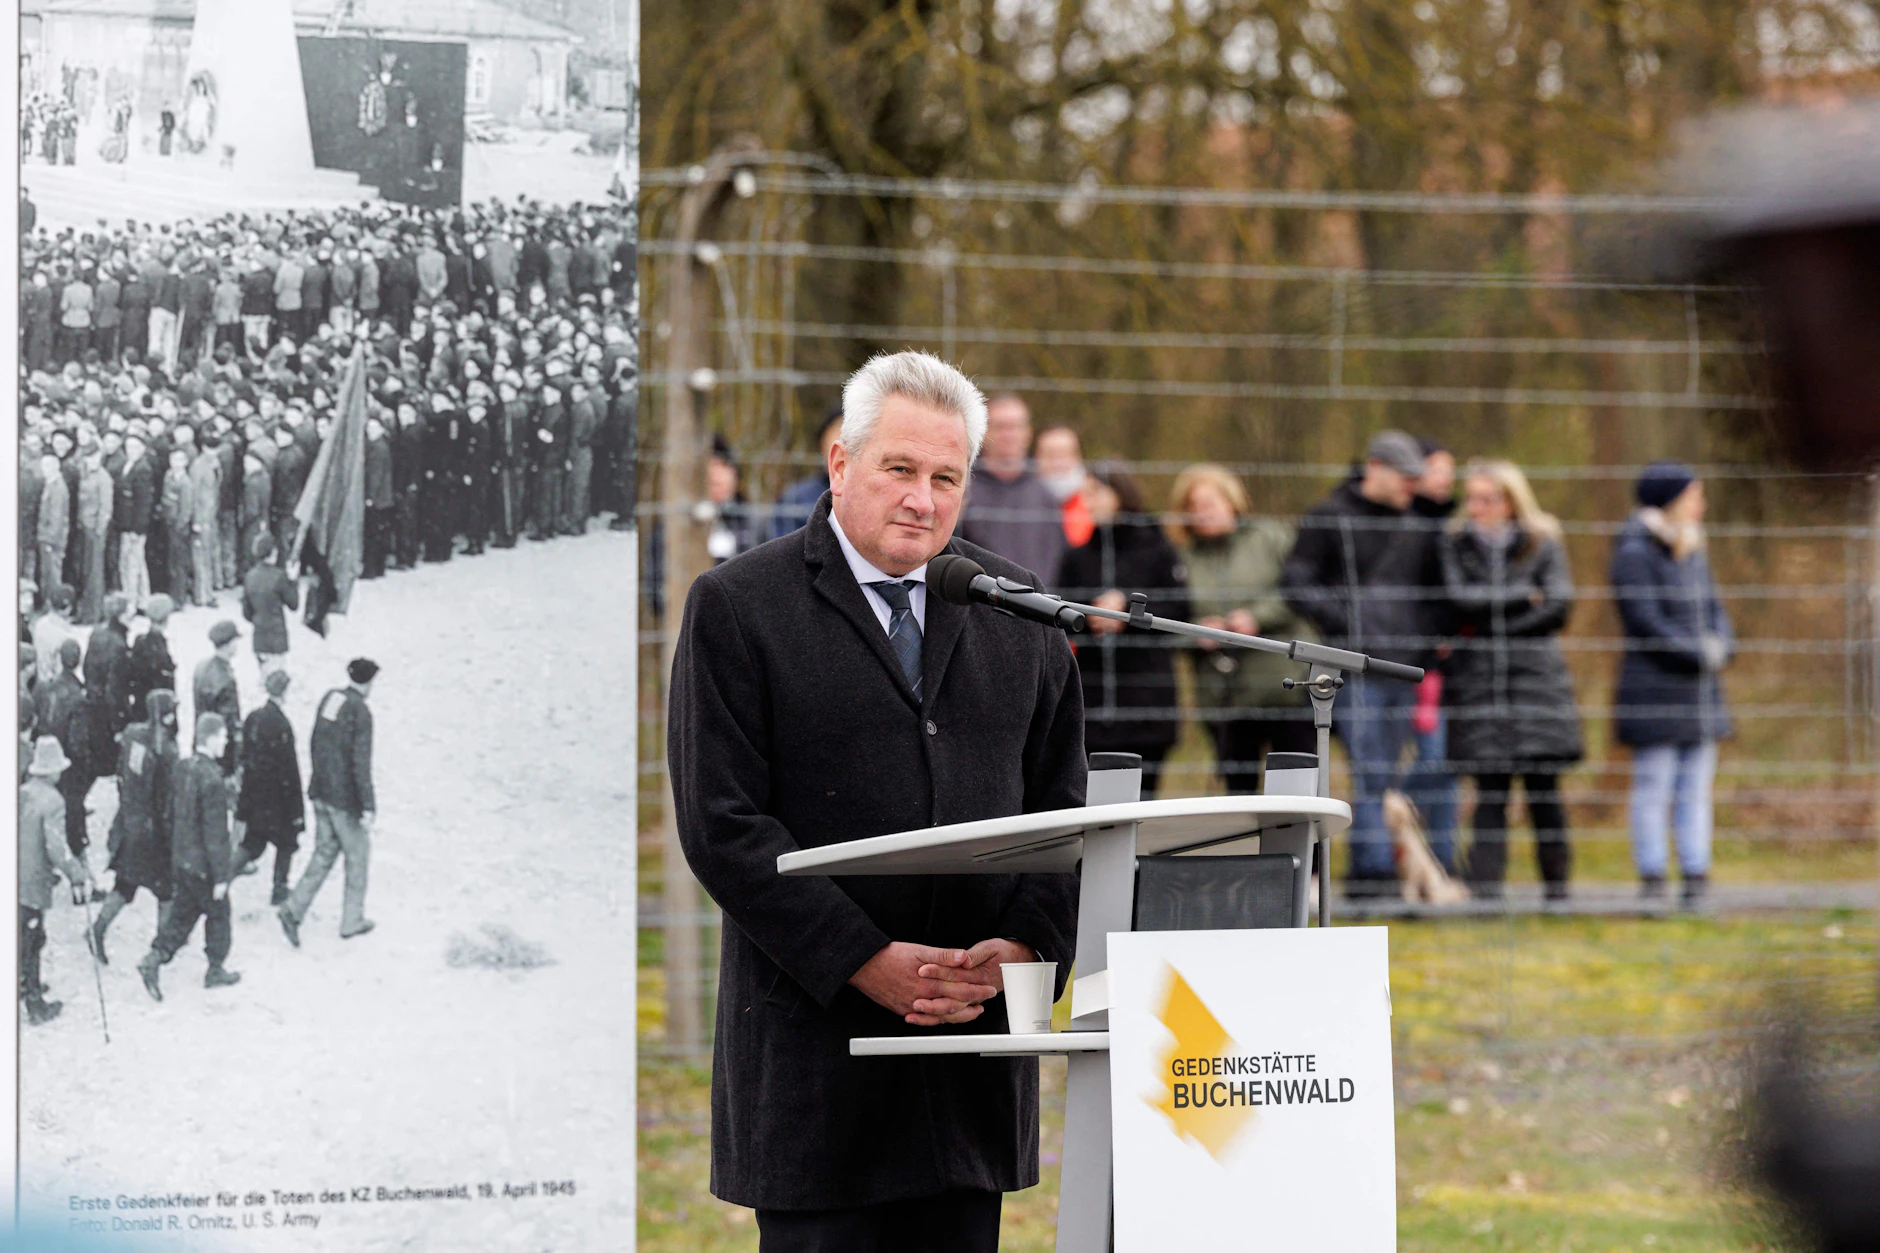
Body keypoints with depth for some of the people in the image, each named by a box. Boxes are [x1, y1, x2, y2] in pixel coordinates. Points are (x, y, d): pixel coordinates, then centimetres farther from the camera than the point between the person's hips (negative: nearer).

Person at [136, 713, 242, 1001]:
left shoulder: (184, 769, 1)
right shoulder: (212, 780, -25)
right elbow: (215, 833, -22)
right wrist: (220, 876, -16)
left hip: (181, 860, 7)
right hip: (203, 865, -7)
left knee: (181, 913, 16)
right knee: (218, 913, 12)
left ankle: (155, 958, 4)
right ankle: (216, 971, 24)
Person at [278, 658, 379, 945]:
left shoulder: (329, 699, 3)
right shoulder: (360, 712, -19)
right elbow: (361, 762, -22)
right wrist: (368, 807, -18)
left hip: (321, 792, 7)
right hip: (346, 799, -7)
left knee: (324, 852, 15)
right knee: (357, 857, 11)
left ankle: (293, 910, 3)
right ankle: (352, 921, 21)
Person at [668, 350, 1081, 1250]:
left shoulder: (1017, 611, 13)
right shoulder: (736, 608, -1)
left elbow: (1064, 805, 14)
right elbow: (722, 827, -8)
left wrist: (1021, 947, -5)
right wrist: (869, 964, -14)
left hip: (976, 1034, 4)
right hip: (815, 1034, -4)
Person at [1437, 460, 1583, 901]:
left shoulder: (1542, 544, 8)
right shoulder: (1456, 545, 10)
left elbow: (1558, 609, -2)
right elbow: (1459, 601, -4)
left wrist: (1490, 631, -7)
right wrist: (1523, 597, -5)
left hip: (1536, 671, 0)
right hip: (1478, 680, 0)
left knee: (1543, 788, -4)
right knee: (1490, 790, -5)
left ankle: (1557, 891, 2)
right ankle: (1485, 891, -6)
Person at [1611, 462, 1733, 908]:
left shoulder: (1692, 551, 16)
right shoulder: (1635, 553, -10)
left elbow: (1715, 609, 19)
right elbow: (1646, 624, -15)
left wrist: (1722, 646, -2)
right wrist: (1701, 653, -12)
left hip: (1700, 689, 8)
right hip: (1655, 691, -8)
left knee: (1696, 787, 7)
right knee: (1653, 787, -5)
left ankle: (1696, 875, 9)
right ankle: (1651, 878, -3)